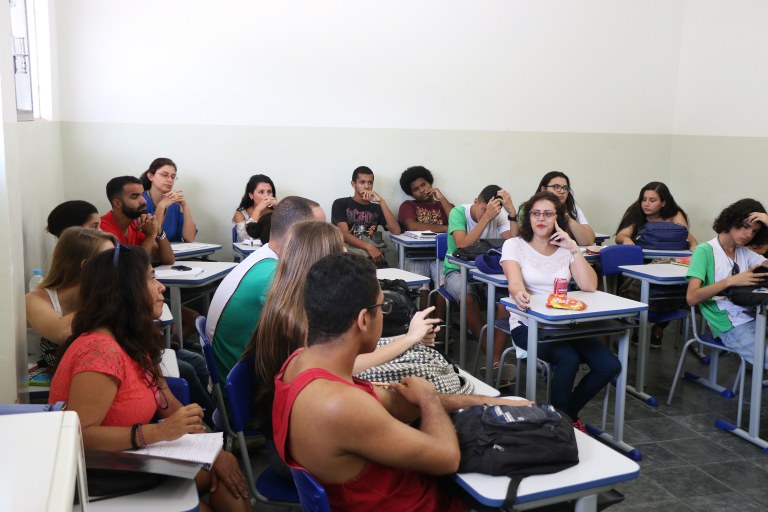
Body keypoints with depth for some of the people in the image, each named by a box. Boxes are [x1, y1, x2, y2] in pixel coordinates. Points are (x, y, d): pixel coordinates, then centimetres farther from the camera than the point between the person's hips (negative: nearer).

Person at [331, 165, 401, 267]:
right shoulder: (340, 204, 10)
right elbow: (344, 234, -5)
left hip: (374, 258, 3)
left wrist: (381, 201, -2)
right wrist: (369, 247, -21)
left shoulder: (376, 208, 20)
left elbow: (396, 231, 4)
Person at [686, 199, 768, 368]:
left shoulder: (745, 253, 19)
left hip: (754, 316, 6)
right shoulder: (705, 251, -1)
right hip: (731, 325, -6)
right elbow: (691, 298, -11)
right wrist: (730, 281, -19)